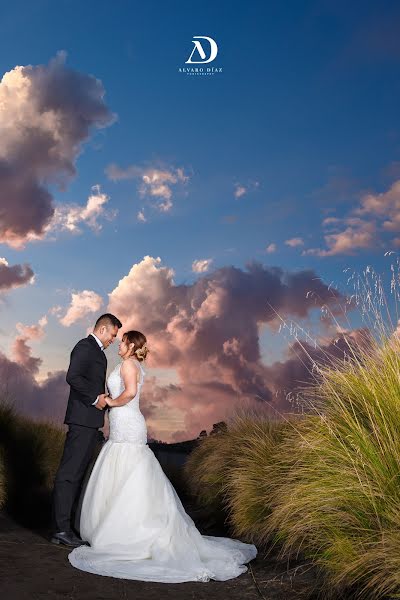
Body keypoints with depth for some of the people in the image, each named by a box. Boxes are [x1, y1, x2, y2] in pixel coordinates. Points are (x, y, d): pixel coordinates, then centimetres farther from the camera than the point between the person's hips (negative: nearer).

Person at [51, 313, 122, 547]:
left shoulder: (97, 351, 21)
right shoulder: (84, 347, -9)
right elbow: (73, 377, -21)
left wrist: (103, 399, 14)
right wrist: (95, 398, -17)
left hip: (92, 421, 10)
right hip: (83, 419, -10)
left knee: (79, 473, 11)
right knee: (69, 473, -7)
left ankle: (66, 524, 17)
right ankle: (61, 529, -4)